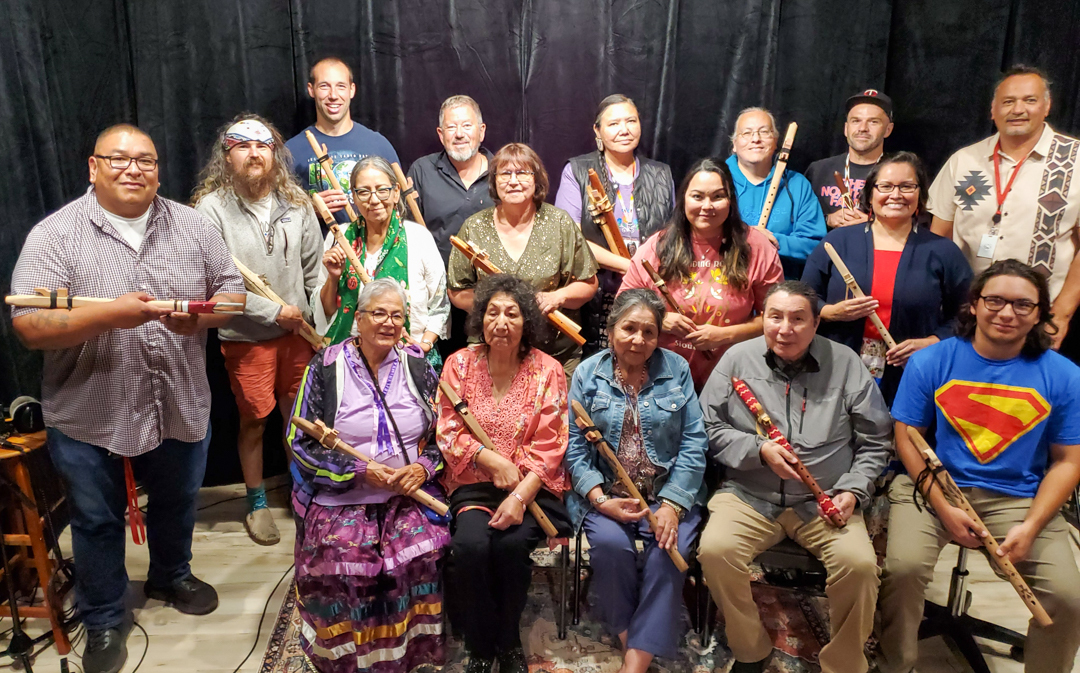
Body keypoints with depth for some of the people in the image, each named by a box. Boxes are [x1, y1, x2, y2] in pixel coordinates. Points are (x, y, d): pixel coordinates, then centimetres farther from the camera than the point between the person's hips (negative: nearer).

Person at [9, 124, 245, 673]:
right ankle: (103, 621, 38)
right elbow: (28, 326, -17)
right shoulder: (54, 235, -11)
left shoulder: (191, 225, -1)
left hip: (181, 406, 3)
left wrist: (200, 317, -20)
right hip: (89, 417, -2)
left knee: (176, 504, 23)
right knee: (97, 522, 16)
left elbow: (232, 291, 1)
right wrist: (108, 315, -31)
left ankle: (171, 576, 51)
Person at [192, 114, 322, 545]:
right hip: (246, 337, -3)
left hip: (297, 332, 3)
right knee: (254, 421, 9)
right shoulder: (211, 208, -12)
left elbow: (314, 267, 7)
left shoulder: (296, 203, 1)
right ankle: (256, 503, 29)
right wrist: (274, 311, -16)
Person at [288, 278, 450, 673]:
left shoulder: (418, 367, 7)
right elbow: (301, 442, -1)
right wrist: (359, 471, -11)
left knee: (423, 552, -25)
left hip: (409, 493, 1)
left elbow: (442, 435, 11)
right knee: (343, 560, -27)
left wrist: (423, 467, -10)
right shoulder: (326, 367, 0)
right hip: (340, 497, -1)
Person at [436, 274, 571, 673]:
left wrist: (520, 496, -17)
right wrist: (492, 459, -15)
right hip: (472, 484, 1)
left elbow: (549, 447, -5)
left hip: (532, 486, -1)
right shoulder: (460, 364, 3)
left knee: (511, 543, -27)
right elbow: (447, 432, 0)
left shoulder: (547, 370, -1)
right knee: (470, 545, -26)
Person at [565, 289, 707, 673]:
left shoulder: (677, 370, 3)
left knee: (667, 551, -25)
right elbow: (576, 446, -1)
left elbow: (694, 442, -2)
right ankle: (627, 636, -2)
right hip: (606, 492, 0)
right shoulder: (588, 373, 3)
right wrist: (600, 500, -15)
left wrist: (672, 504, -14)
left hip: (670, 490, 0)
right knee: (610, 543, -27)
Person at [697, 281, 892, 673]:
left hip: (824, 501, 0)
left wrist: (853, 489, -5)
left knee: (859, 563, -25)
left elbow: (876, 441, 8)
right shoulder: (738, 359, 2)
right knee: (715, 551, -26)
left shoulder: (845, 364, 3)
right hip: (749, 496, 0)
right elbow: (709, 427, 2)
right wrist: (758, 450, -12)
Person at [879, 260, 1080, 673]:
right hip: (933, 486, -1)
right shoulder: (930, 362, -3)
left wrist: (1031, 526, -9)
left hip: (1020, 498, 2)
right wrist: (944, 508, -12)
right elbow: (907, 438, -1)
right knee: (903, 567, -25)